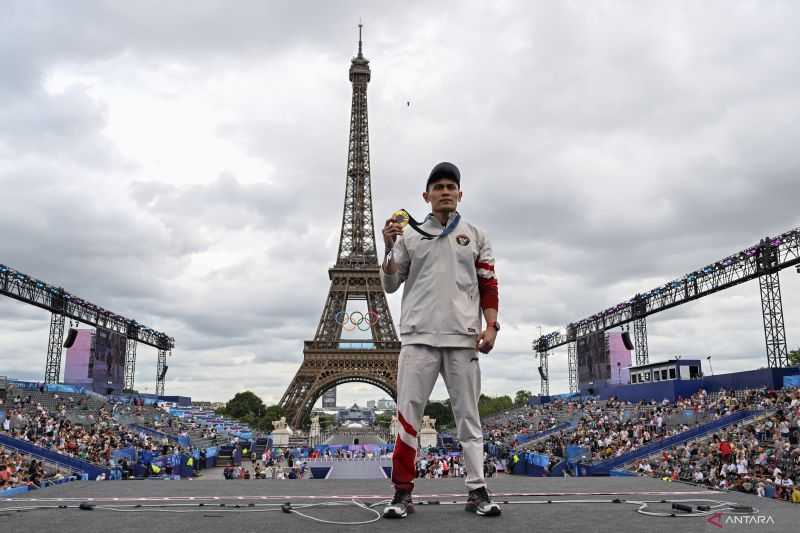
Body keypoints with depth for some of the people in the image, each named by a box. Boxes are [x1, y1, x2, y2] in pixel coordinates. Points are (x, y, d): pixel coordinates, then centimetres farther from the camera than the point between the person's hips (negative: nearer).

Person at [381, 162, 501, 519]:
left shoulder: (475, 236, 14)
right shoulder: (409, 235, 11)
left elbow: (488, 285, 11)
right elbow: (390, 285, 9)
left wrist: (491, 325, -1)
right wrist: (390, 247, -6)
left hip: (463, 339, 1)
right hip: (419, 336, -1)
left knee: (468, 416, 4)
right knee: (408, 414, -4)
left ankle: (477, 491, 10)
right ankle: (403, 493, 2)